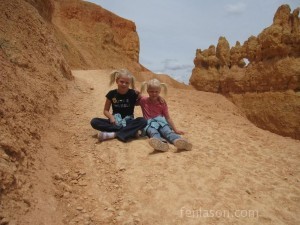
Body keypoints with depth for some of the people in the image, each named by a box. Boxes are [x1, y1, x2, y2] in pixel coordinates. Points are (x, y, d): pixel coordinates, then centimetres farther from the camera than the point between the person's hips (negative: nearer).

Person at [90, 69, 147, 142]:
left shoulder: (133, 94, -4)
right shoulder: (112, 94, -1)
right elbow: (105, 110, 5)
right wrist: (111, 117, -13)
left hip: (129, 121, -1)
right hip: (115, 121, 2)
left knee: (143, 121, -30)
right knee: (94, 122, -22)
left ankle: (113, 134, -33)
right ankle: (130, 131, -26)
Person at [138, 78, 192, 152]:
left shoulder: (162, 103, 8)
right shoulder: (143, 100, 6)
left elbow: (168, 117, 10)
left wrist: (175, 129, 6)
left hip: (160, 121, 2)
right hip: (149, 123, -2)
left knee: (167, 131, -32)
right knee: (153, 132, -38)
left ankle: (179, 140, -64)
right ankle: (160, 143, -72)